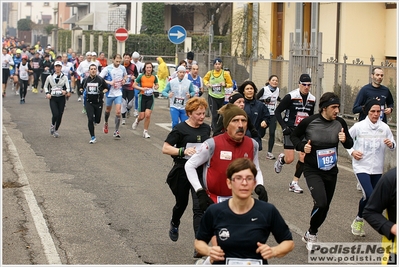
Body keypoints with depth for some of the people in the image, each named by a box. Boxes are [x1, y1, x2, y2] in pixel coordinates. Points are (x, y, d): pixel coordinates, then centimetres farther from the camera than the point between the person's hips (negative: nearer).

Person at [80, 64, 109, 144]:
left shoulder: (100, 79, -5)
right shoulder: (85, 80, 1)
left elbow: (106, 88, 7)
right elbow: (81, 87, 18)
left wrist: (103, 92, -11)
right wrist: (81, 90, -3)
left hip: (98, 102, 0)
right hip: (89, 102, 0)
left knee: (97, 120, 7)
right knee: (90, 119, -11)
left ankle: (94, 120, 46)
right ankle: (93, 137, -1)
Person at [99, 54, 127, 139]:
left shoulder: (122, 68, -1)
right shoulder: (107, 69, -12)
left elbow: (125, 75, 21)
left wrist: (124, 80, -1)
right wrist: (109, 82, -24)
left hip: (118, 93, 1)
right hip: (109, 93, -1)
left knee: (118, 111, -10)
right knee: (108, 110, 18)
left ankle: (116, 131, -3)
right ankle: (106, 123, 48)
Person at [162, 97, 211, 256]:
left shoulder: (206, 128, 3)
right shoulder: (180, 129, -11)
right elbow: (165, 148, -12)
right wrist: (183, 151, -25)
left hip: (200, 172, 2)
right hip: (182, 172, -2)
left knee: (199, 208, -9)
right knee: (181, 203, 20)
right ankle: (174, 224, 53)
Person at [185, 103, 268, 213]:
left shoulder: (252, 145, -4)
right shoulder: (213, 144, -17)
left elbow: (256, 170, 14)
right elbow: (189, 165, -7)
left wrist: (260, 186, -6)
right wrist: (200, 192, -13)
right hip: (214, 202, -4)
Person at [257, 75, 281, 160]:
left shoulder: (278, 90, 6)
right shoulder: (264, 90, -9)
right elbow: (255, 99, -8)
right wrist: (264, 100, -21)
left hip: (273, 115, 3)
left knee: (272, 133, -5)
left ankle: (269, 153, 2)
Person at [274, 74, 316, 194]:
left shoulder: (312, 99, 3)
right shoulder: (290, 97, -12)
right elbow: (277, 112, -6)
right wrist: (284, 127, -13)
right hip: (290, 130, -4)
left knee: (303, 157, -8)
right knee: (289, 159, -7)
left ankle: (294, 183, 6)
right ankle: (281, 159, 31)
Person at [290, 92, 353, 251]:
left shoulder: (340, 123, -7)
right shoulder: (309, 122, -16)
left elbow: (350, 145, 5)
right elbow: (294, 136, 1)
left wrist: (345, 140, -18)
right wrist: (302, 146, -18)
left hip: (331, 171, 5)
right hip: (312, 171, -5)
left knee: (325, 207, 14)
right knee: (321, 203, -22)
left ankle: (310, 234, 40)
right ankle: (312, 233, 6)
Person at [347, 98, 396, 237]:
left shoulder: (384, 127, -1)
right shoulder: (359, 126, -7)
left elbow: (393, 144, 6)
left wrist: (391, 144, -16)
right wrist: (352, 151, -7)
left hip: (377, 169, 4)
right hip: (361, 167, -4)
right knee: (369, 196, -18)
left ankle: (359, 221, 33)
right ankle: (358, 220, 7)